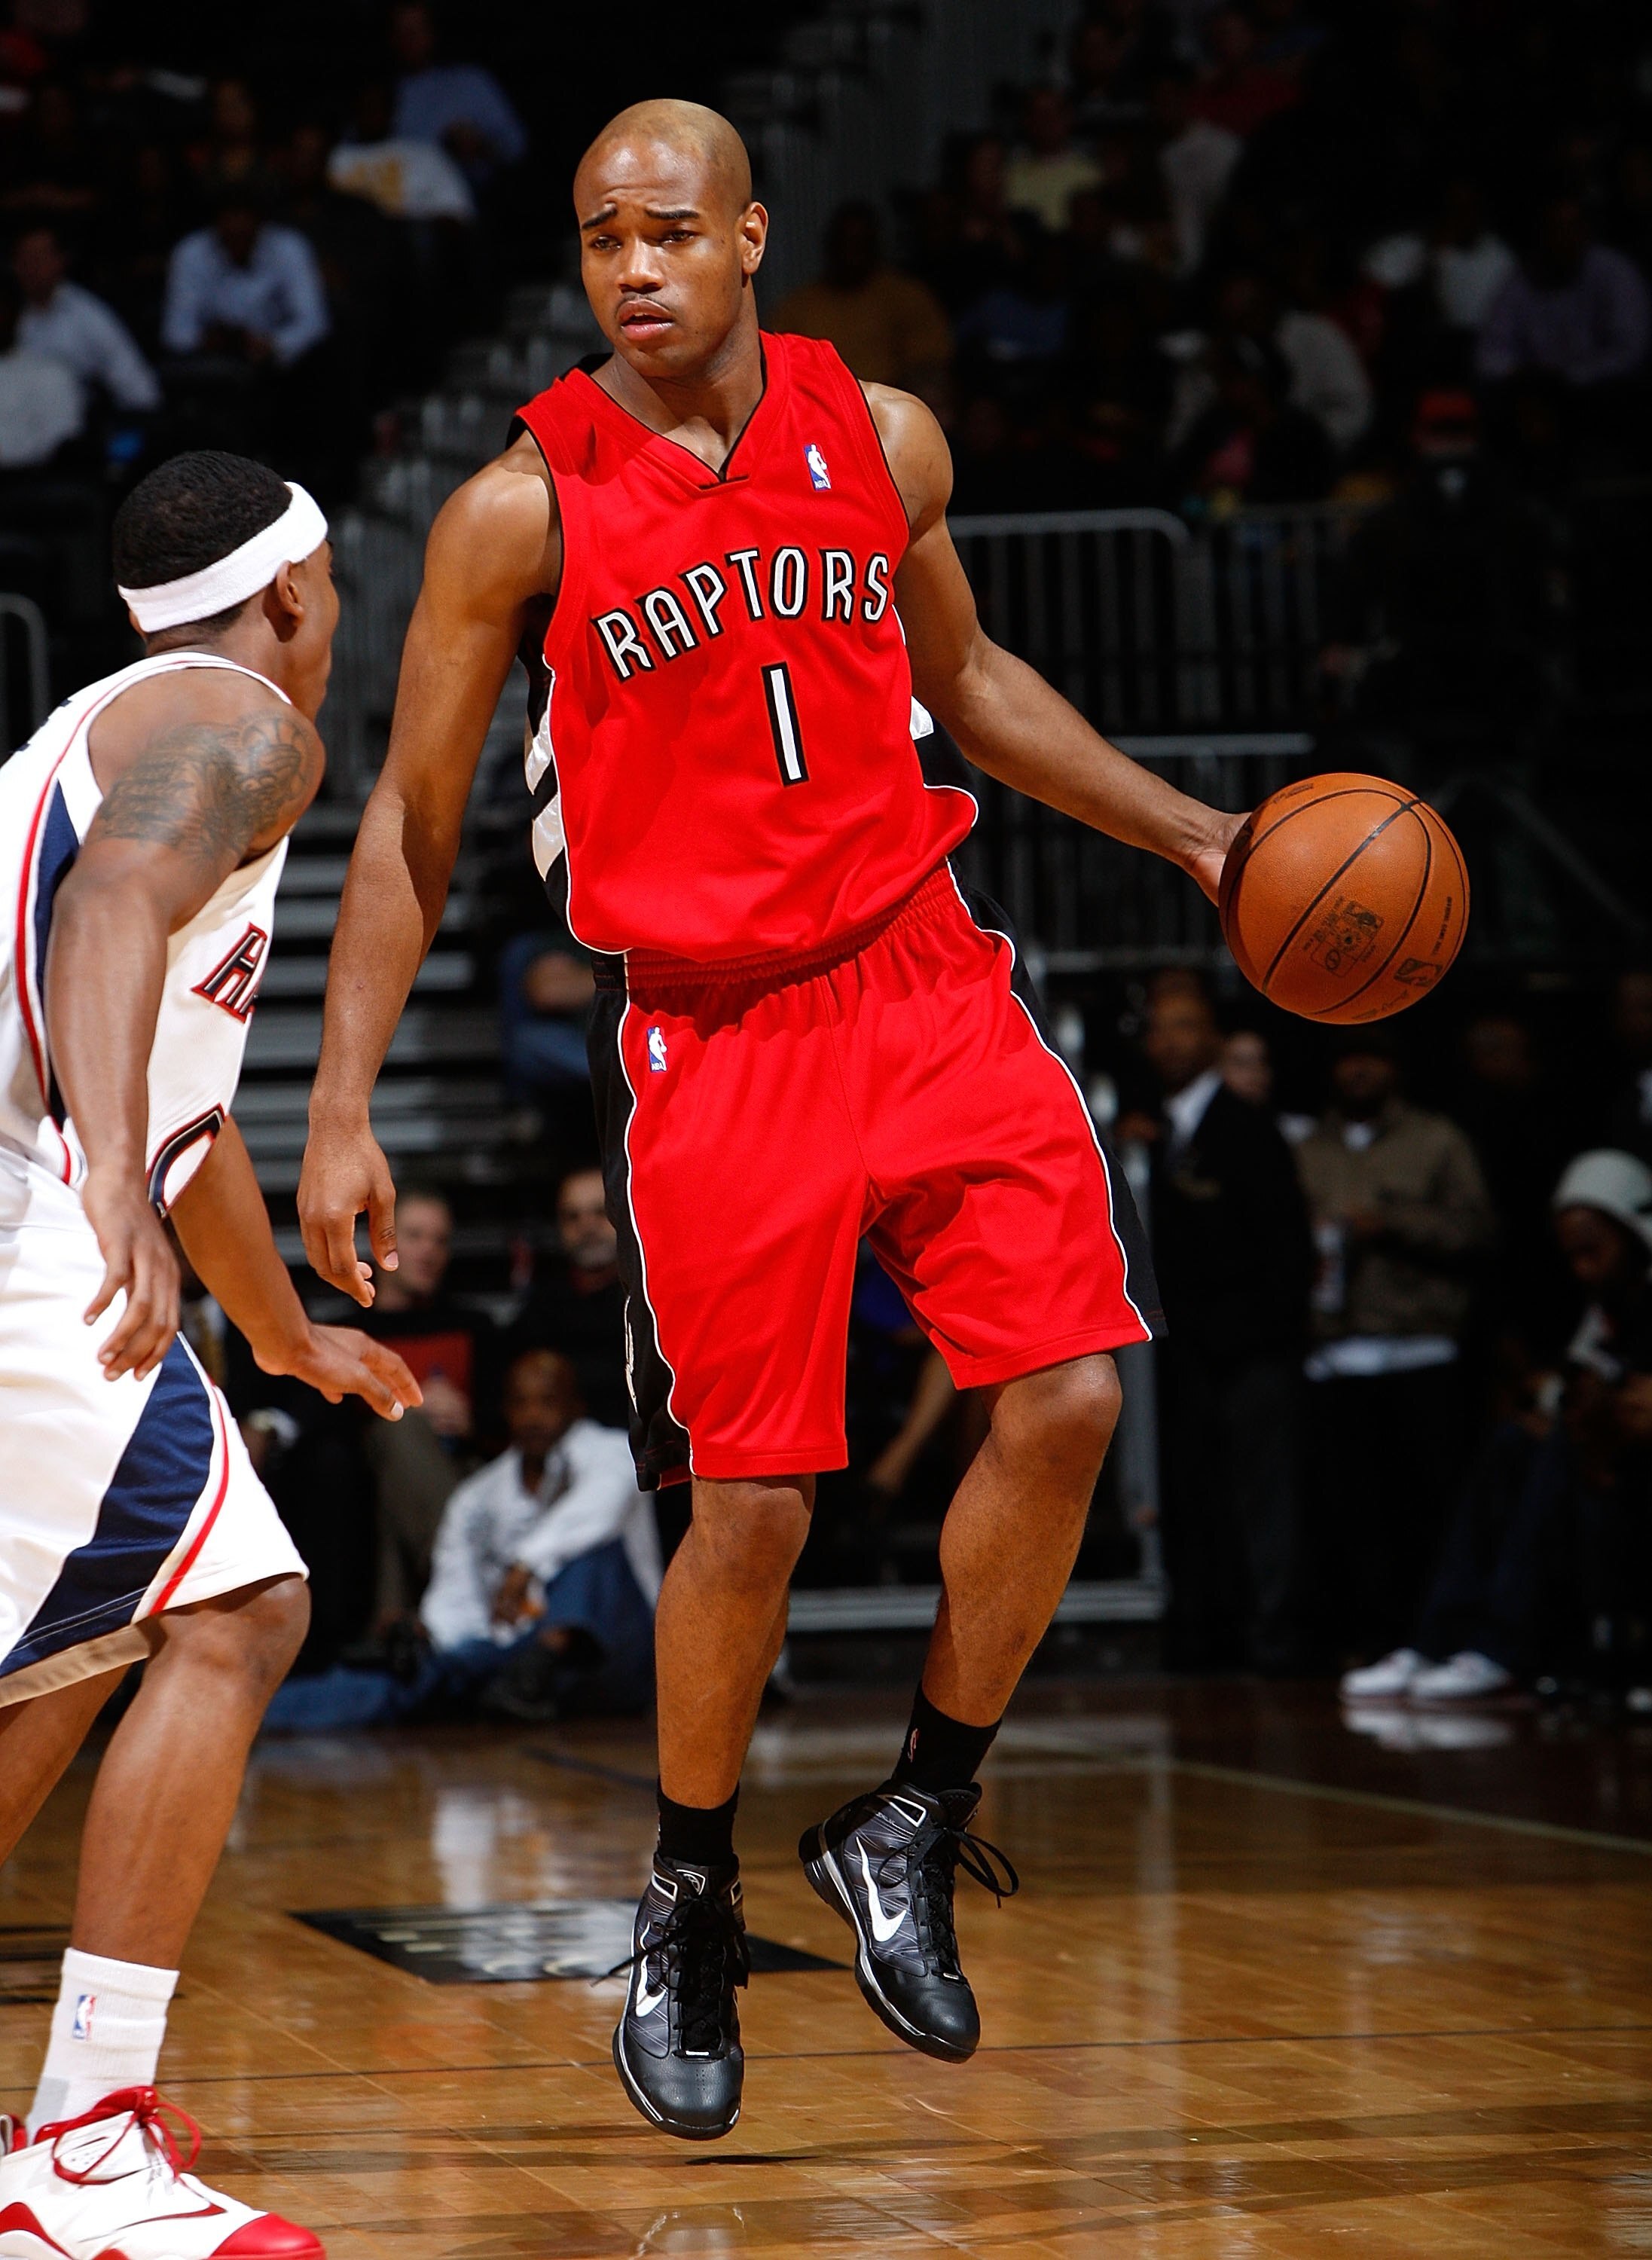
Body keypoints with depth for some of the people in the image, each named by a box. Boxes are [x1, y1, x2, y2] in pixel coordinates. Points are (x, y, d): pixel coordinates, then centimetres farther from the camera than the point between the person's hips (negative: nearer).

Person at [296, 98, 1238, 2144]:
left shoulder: (883, 435, 3)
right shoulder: (522, 508, -8)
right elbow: (411, 820, -1)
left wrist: (1197, 837, 15)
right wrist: (342, 1105, -6)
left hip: (922, 969, 4)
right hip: (709, 1034, -3)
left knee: (1067, 1397, -9)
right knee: (751, 1507, -3)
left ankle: (912, 1827, 10)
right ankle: (686, 1913, 20)